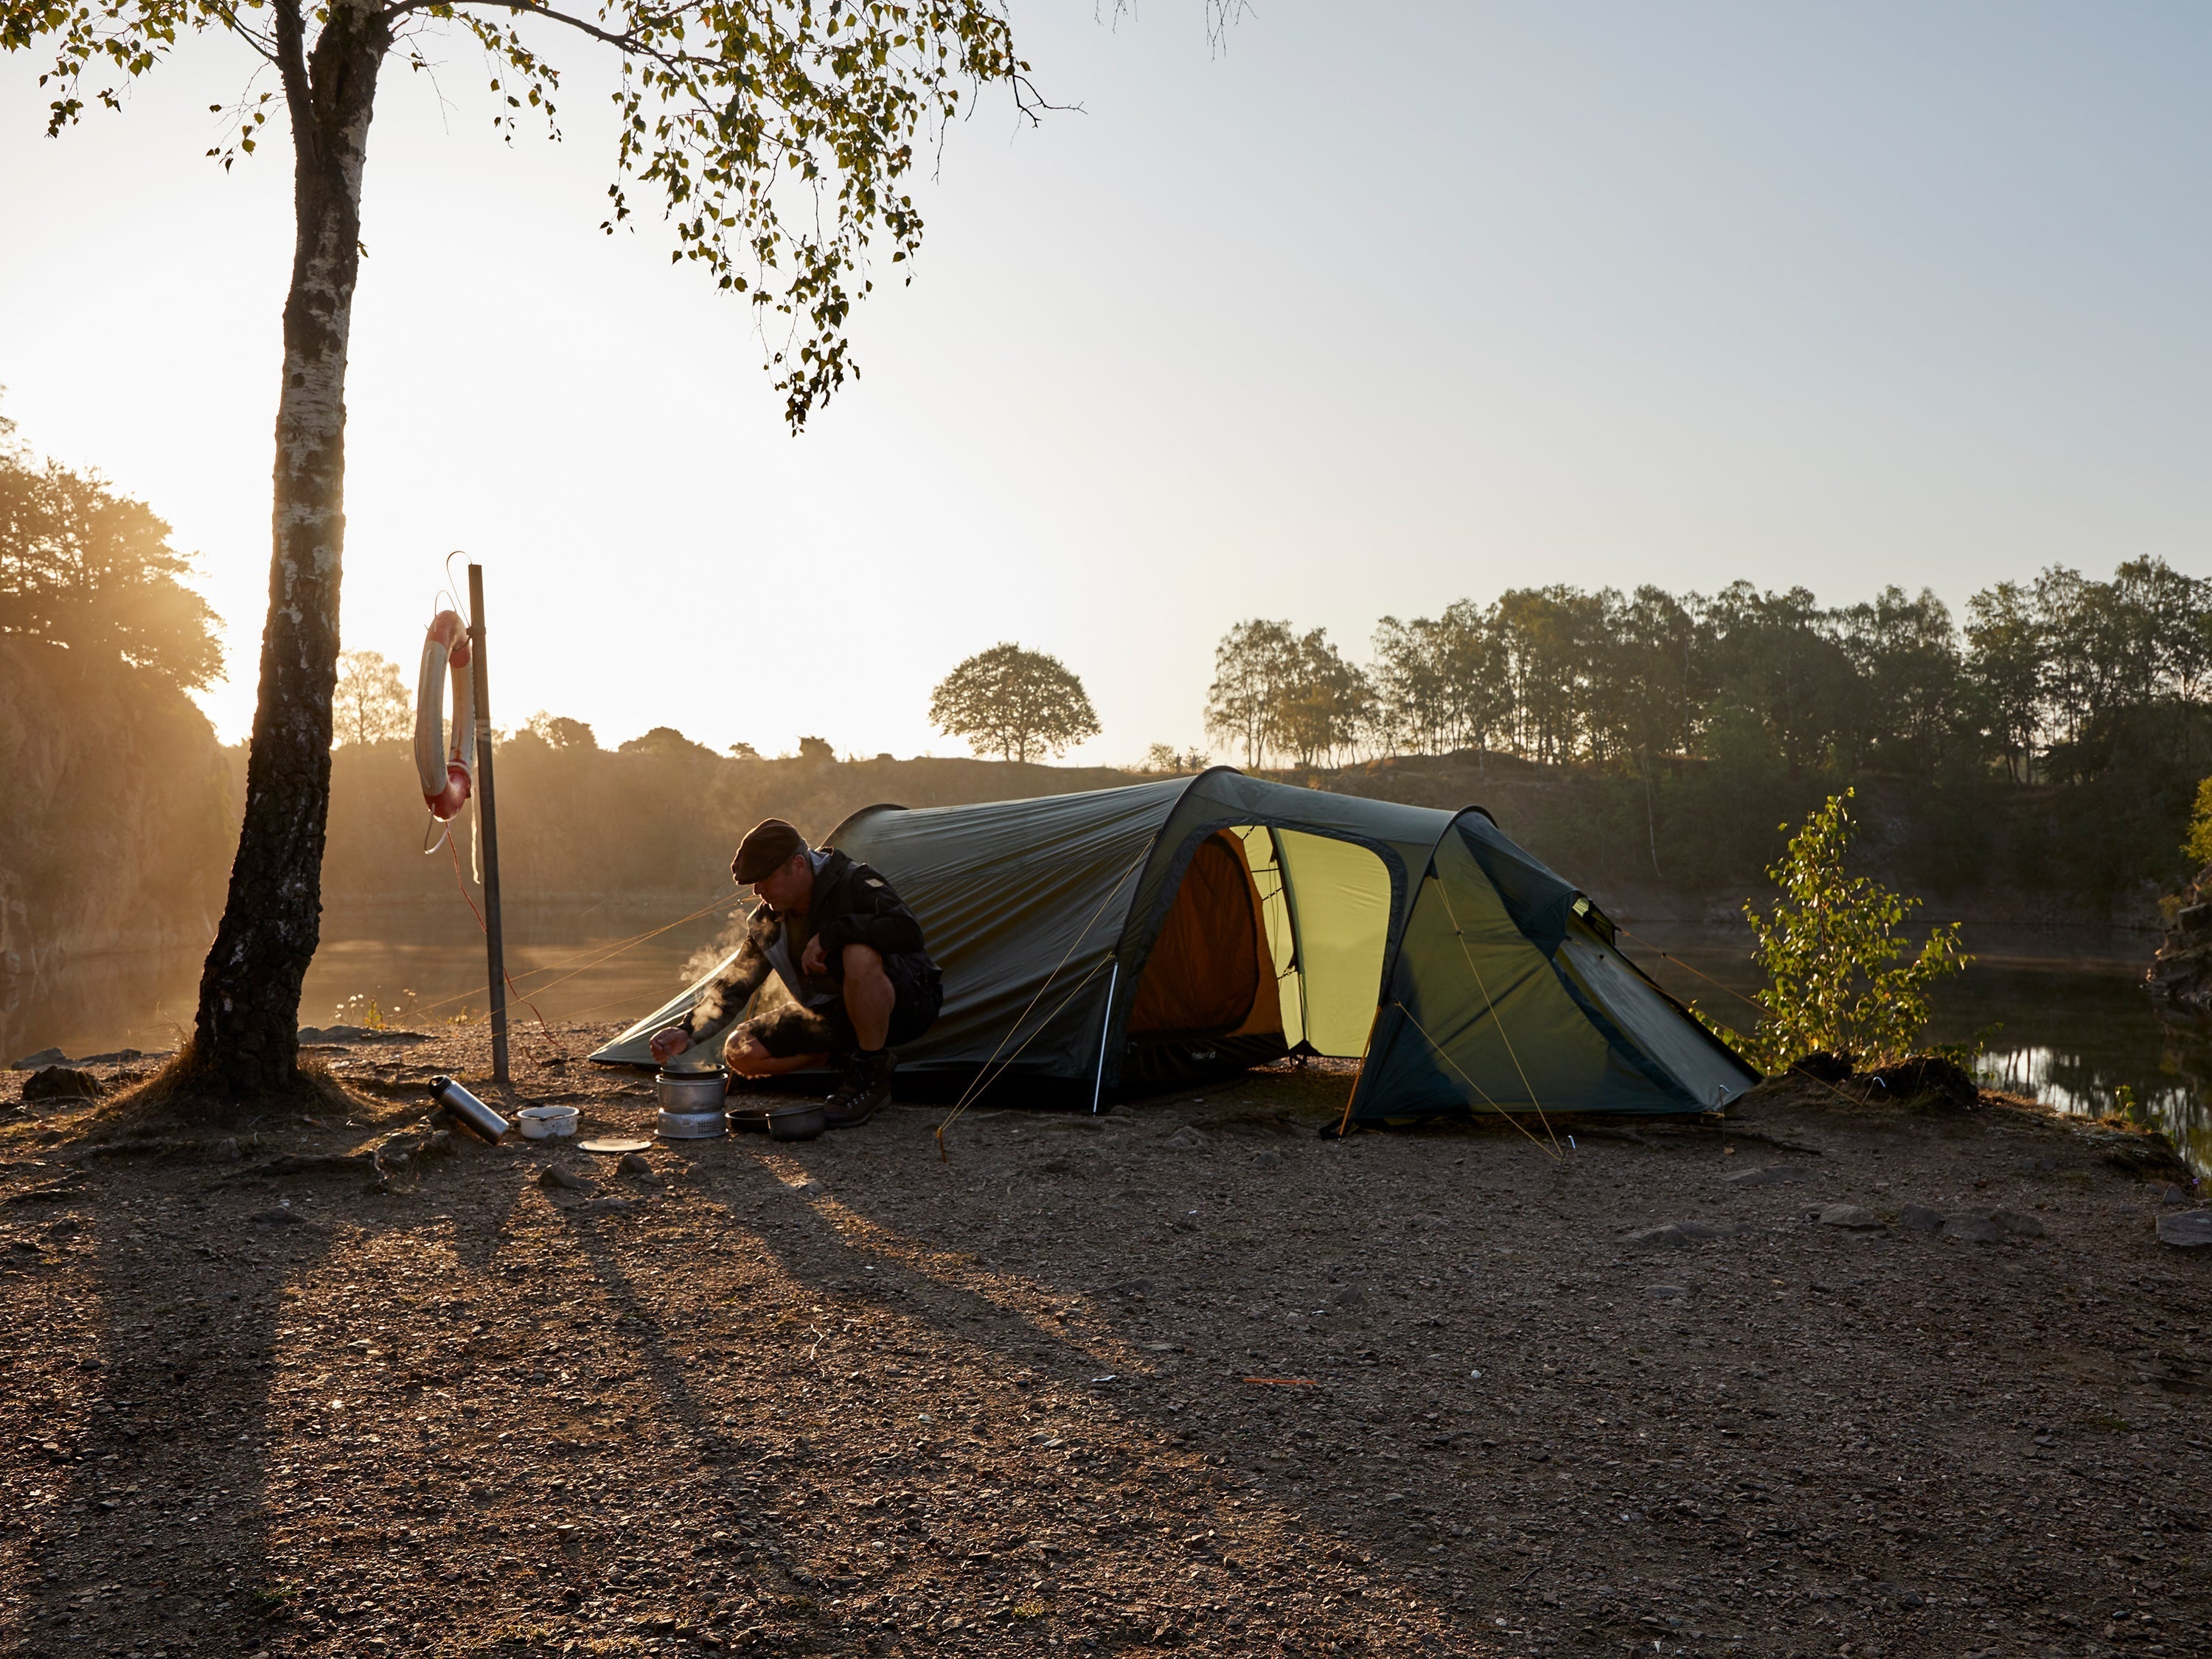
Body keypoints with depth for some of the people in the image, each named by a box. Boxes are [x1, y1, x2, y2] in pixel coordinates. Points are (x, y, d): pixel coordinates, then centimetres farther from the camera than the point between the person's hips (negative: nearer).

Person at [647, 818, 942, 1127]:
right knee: (740, 1052, -6)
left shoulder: (854, 882, -23)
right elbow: (733, 982, 3)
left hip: (907, 1001, -6)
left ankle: (873, 1076, -21)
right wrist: (687, 1030, -10)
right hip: (836, 1010, 7)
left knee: (859, 955, -41)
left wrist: (829, 934, -36)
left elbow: (908, 931, -39)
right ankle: (846, 1058, 0)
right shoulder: (769, 919, -3)